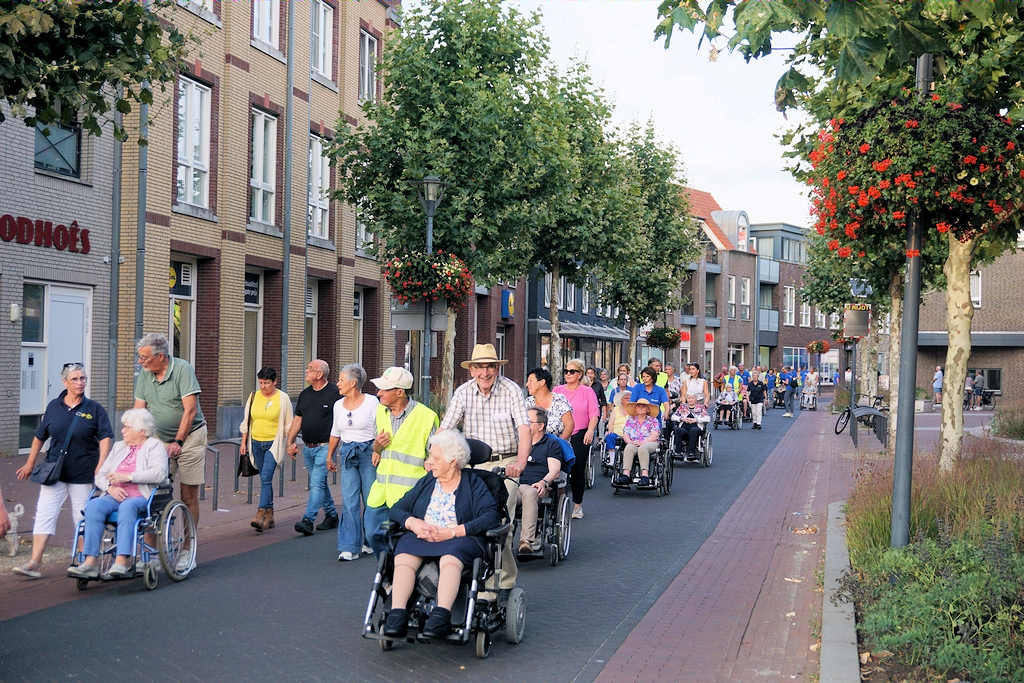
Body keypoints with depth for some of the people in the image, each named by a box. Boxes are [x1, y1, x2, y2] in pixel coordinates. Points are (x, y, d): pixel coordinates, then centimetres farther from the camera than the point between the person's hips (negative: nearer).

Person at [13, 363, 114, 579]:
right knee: (44, 513, -5)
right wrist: (30, 463, 18)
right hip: (55, 472, 2)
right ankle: (35, 563, -7)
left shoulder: (94, 409, -1)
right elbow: (40, 437, 14)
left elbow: (105, 437, -5)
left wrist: (101, 464, -17)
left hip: (83, 473, -2)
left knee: (82, 518, 6)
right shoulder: (54, 406, 5)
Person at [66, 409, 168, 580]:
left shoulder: (154, 446, 8)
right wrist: (110, 487, -3)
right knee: (94, 506, -26)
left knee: (127, 507, -38)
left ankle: (122, 561, -45)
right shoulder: (119, 447, 27)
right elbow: (100, 475, 20)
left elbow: (159, 473, -10)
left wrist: (128, 476, -15)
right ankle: (91, 561, -34)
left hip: (141, 497, -5)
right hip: (116, 495, 5)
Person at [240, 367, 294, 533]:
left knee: (266, 478, -16)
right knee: (265, 479, 9)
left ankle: (261, 515, -22)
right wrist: (243, 443, 10)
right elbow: (246, 422, 14)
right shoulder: (253, 396, 7)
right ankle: (269, 516, 16)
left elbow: (289, 424, 1)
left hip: (274, 443, -4)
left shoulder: (283, 398, -3)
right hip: (256, 443, 5)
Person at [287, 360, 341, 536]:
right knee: (320, 483, 15)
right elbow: (297, 419, 17)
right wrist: (290, 442, 12)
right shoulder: (305, 394, 12)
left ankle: (308, 520, -17)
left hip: (324, 447, -7)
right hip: (307, 447, 7)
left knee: (317, 484, -13)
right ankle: (331, 516, 27)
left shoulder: (334, 393, -8)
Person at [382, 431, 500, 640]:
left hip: (459, 539, -3)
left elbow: (490, 517, -6)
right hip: (420, 537, 3)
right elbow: (396, 510, 16)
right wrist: (413, 523, -8)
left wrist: (452, 532, -16)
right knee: (404, 557, -31)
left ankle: (441, 615, -52)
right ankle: (397, 613, -43)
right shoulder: (425, 483, 24)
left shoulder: (474, 484, 11)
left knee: (450, 558, -39)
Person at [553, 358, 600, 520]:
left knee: (578, 471, 1)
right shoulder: (557, 390, 12)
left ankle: (577, 506, 12)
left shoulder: (587, 391, 6)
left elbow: (594, 413, 1)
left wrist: (590, 430, -12)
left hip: (580, 436, -2)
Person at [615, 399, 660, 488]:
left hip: (650, 444, -2)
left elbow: (654, 436, 0)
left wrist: (642, 442, -15)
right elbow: (625, 434, 14)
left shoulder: (653, 420, 15)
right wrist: (630, 442, -9)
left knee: (642, 448, -38)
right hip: (633, 444, 2)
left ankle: (645, 476, -50)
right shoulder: (630, 420, 25)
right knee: (629, 448, -35)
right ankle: (625, 476, -50)